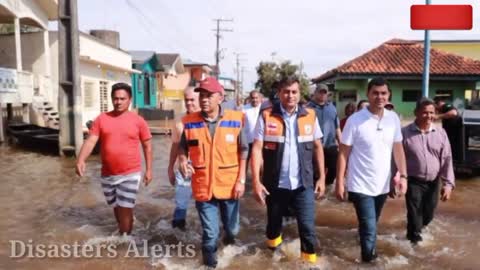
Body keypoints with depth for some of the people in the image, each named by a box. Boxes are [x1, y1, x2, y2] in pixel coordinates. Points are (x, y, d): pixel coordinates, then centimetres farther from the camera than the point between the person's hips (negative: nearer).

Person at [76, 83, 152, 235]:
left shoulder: (138, 121, -4)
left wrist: (148, 169, 0)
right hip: (107, 175, 3)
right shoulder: (101, 119, 1)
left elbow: (147, 145, 3)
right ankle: (122, 232, 44)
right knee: (117, 208, 20)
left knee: (125, 210, -3)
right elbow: (90, 141, -7)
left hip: (130, 174, -3)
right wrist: (81, 160, -23)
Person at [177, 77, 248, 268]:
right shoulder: (189, 122, -6)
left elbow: (243, 152, -1)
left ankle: (229, 233, 56)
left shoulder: (235, 120, -7)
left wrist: (241, 180, -4)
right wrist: (183, 161, -13)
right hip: (203, 186, 0)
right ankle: (209, 255, 38)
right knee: (210, 231, 8)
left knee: (232, 227, 19)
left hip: (229, 185, 1)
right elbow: (182, 147, 8)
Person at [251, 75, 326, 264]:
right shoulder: (266, 116, -6)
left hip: (304, 184, 0)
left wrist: (322, 177, 4)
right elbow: (257, 149, -9)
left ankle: (310, 258, 20)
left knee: (308, 227, 1)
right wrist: (256, 181, -16)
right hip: (276, 184, 0)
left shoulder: (310, 116, 0)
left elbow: (317, 147, 7)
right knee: (274, 222, 18)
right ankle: (272, 250, 45)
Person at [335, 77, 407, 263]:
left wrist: (403, 175, 2)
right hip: (361, 186, -4)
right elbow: (343, 153, -9)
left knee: (370, 226, 22)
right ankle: (369, 260, 16)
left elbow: (398, 149, 8)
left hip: (382, 185, 5)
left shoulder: (393, 118, -1)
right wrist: (339, 182, -10)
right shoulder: (355, 120, -13)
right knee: (370, 229, -5)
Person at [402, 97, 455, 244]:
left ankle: (417, 231, 48)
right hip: (413, 182, -4)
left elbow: (447, 159, 1)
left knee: (428, 215, 18)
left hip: (433, 182, 4)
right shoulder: (405, 133, -11)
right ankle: (415, 240, 19)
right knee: (415, 216, -1)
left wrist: (448, 183, -5)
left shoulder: (441, 133, 0)